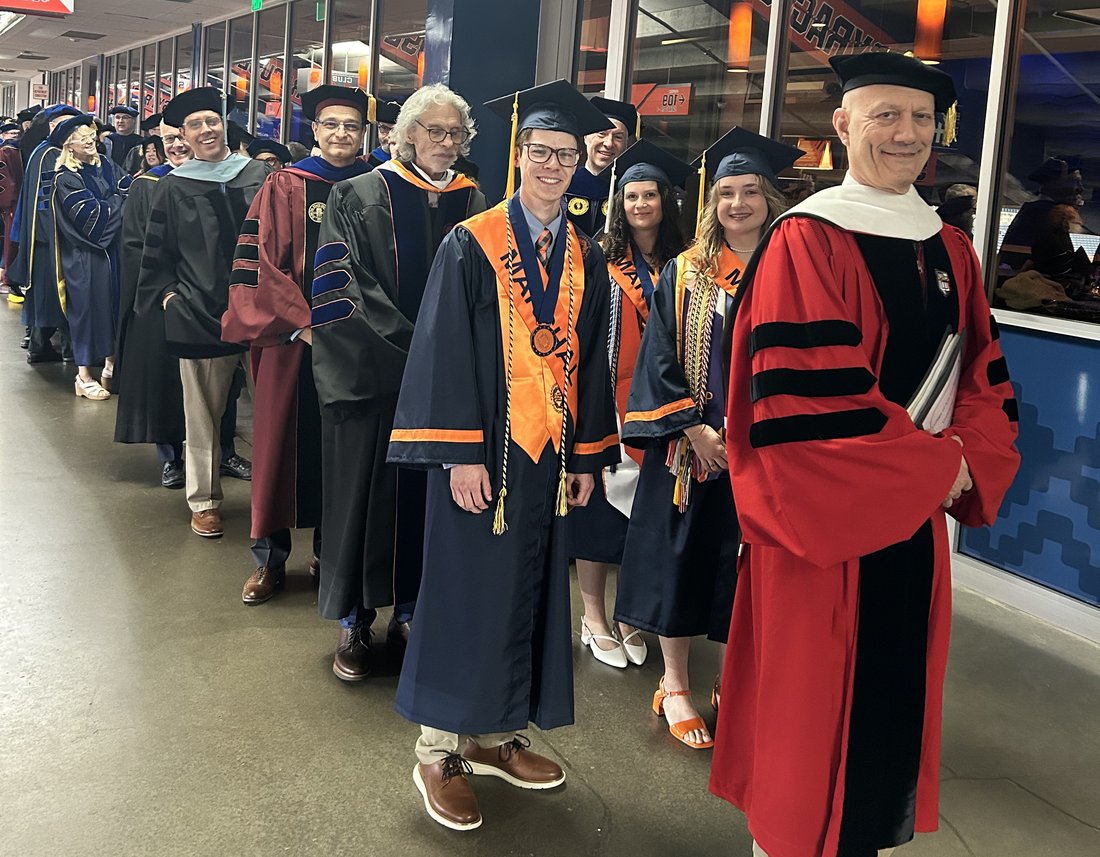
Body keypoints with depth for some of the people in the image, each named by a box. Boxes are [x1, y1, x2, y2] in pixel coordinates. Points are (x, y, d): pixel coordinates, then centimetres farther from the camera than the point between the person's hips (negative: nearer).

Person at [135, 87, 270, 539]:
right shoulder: (173, 187, 6)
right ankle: (203, 500, 17)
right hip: (198, 311, 0)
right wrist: (167, 293, 1)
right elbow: (156, 253, 12)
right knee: (202, 411, 6)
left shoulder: (257, 175, 6)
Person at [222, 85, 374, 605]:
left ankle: (328, 549, 25)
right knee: (284, 444, 4)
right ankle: (270, 559, 17)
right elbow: (258, 262, -6)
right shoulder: (286, 187, 0)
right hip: (292, 339, -2)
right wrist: (302, 324, -14)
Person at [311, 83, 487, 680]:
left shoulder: (474, 205, 8)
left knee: (429, 492, 9)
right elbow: (345, 288, -10)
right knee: (366, 491, 3)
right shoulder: (362, 196, -3)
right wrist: (409, 346, -16)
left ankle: (409, 609, 24)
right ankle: (354, 622, 15)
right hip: (373, 374, -3)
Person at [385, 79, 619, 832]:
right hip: (484, 452, -5)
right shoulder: (471, 245, -7)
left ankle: (492, 733, 28)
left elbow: (593, 364, 12)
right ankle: (438, 750, 16)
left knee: (526, 593, 12)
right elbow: (444, 352, -11)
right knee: (466, 593, 2)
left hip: (552, 456, 5)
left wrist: (589, 456, 9)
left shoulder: (586, 260, 8)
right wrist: (460, 454, -17)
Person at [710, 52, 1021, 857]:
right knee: (810, 698, 5)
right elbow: (804, 398, -20)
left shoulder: (952, 251, 10)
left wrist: (968, 465, -8)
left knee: (895, 696, 16)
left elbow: (986, 379, 11)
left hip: (918, 516, 7)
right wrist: (932, 464, -14)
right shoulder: (806, 241, -12)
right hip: (828, 511, -6)